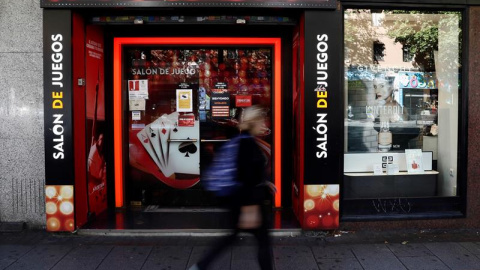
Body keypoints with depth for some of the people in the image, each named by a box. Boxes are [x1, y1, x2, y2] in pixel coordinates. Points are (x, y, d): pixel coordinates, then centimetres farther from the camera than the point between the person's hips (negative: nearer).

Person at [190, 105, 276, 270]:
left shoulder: (243, 141, 10)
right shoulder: (248, 143, -20)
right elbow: (246, 178, -26)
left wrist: (264, 183, 20)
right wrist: (250, 210, -26)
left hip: (239, 199, 10)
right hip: (248, 201, -10)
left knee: (232, 236, 20)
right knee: (264, 241, 5)